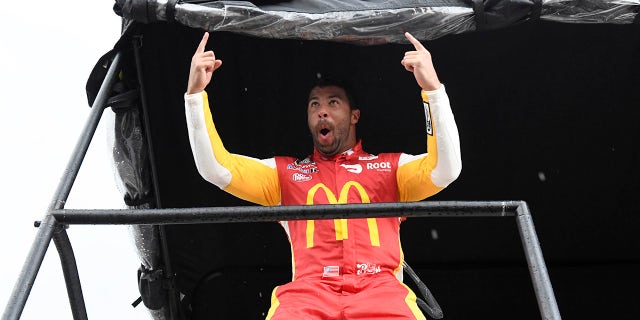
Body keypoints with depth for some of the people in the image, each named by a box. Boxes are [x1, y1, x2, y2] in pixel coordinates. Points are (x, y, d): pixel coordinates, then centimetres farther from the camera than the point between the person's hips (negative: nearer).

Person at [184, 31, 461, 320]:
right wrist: (195, 93, 7)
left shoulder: (391, 166, 21)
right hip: (308, 290, 0)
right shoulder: (285, 171, 24)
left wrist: (433, 88, -3)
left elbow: (446, 170, 4)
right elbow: (216, 169, 15)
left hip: (380, 288, 0)